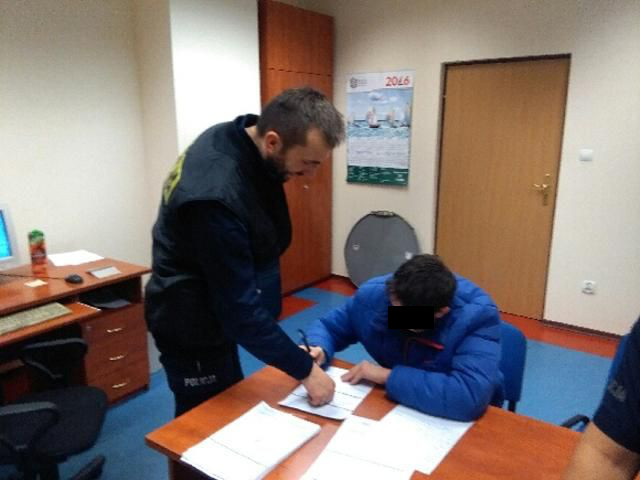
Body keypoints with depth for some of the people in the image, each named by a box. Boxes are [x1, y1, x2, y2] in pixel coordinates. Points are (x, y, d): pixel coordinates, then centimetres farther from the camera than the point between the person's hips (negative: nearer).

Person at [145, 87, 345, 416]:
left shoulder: (241, 140, -8)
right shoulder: (217, 196, -36)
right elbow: (240, 306, -30)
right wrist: (304, 369, -22)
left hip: (213, 311, 9)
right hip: (192, 326, -9)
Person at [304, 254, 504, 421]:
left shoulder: (478, 315, -28)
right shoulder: (373, 293, -15)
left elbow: (470, 398, -40)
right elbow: (327, 326, 1)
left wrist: (390, 376, -32)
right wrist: (318, 350, -21)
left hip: (458, 419, -2)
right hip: (393, 406, 3)